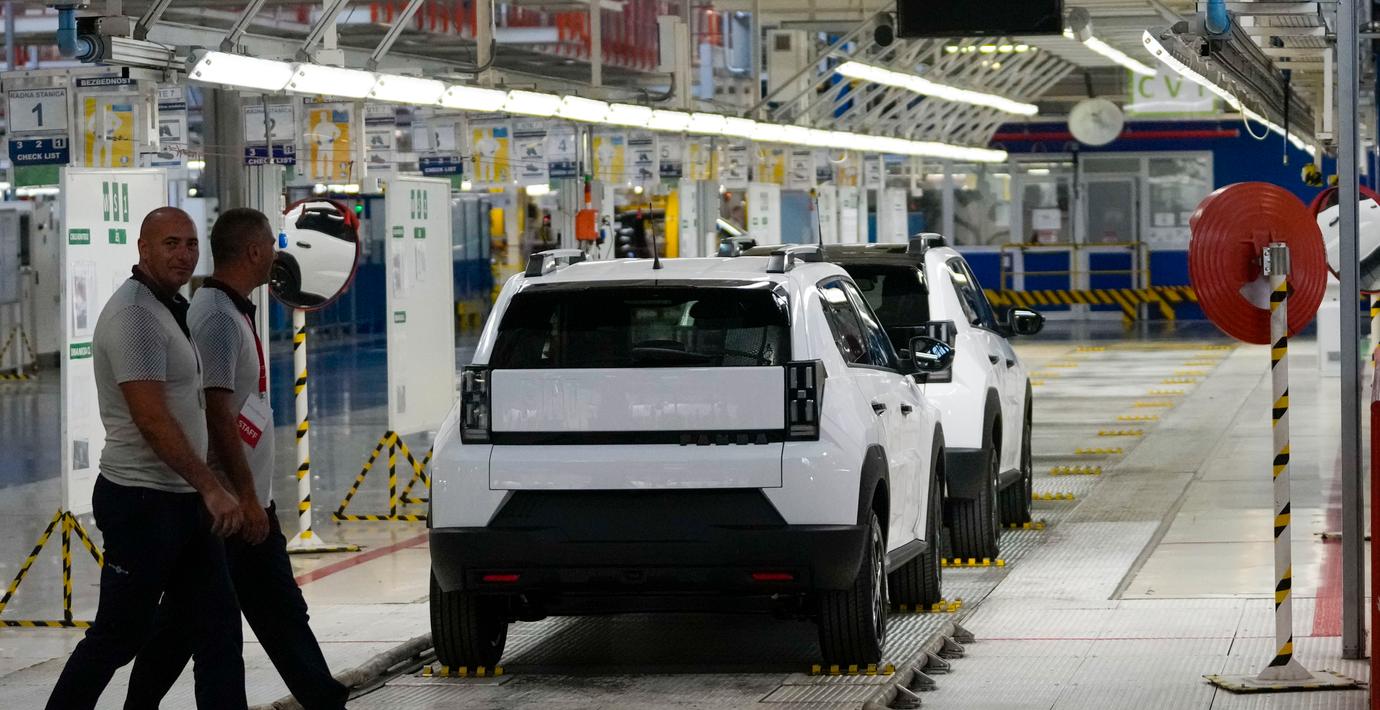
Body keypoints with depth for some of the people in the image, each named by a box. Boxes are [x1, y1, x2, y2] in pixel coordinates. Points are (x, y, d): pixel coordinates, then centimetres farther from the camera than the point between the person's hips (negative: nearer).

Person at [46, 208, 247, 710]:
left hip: (183, 500, 10)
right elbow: (151, 418, -22)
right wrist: (211, 488, -22)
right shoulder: (134, 315, -16)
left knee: (218, 630, 5)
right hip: (143, 502, -10)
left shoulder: (167, 309, 16)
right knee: (119, 636, -1)